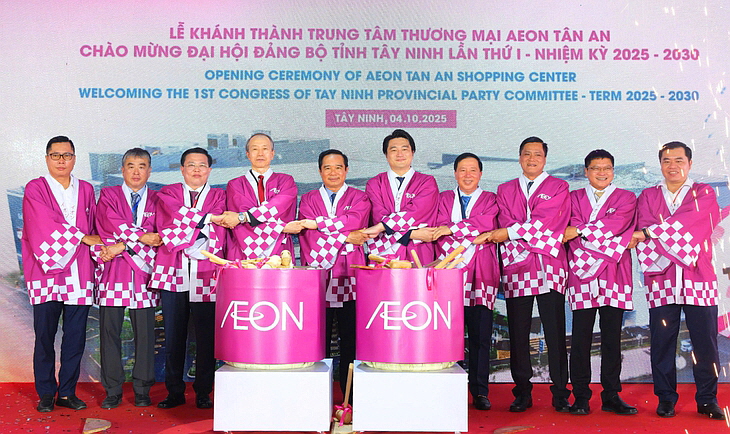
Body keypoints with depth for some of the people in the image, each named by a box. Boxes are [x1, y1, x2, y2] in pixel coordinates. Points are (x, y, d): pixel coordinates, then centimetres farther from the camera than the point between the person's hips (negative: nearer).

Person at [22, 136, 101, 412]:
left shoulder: (86, 190, 17)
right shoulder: (35, 189, 4)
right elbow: (45, 225, -8)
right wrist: (82, 237, -6)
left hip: (79, 275, 3)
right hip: (47, 273, -3)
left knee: (76, 337, 3)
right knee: (45, 337, 0)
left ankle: (67, 393, 13)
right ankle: (46, 394, 11)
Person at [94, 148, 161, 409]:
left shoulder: (156, 200, 14)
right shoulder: (108, 195, 12)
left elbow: (155, 237, 1)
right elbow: (113, 225, -5)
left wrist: (122, 246, -9)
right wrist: (141, 237, -9)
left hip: (143, 273, 1)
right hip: (114, 272, -1)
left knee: (144, 333, 1)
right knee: (110, 331, 0)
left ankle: (142, 391, 10)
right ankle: (112, 391, 9)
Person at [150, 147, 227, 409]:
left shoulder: (219, 196, 13)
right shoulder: (168, 193, 15)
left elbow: (217, 237, 0)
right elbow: (170, 222, -6)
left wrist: (180, 239, -7)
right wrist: (207, 217, -7)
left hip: (205, 276, 0)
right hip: (173, 274, 1)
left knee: (206, 336, 0)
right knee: (173, 336, 2)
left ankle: (203, 393, 10)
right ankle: (174, 392, 12)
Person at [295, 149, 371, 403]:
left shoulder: (359, 198, 13)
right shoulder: (308, 199, 15)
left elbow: (354, 221, -9)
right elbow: (308, 236, -1)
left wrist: (317, 223, -8)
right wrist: (346, 237, -9)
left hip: (349, 278, -1)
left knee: (350, 339, 0)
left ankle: (351, 398, 7)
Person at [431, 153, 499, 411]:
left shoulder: (490, 200, 14)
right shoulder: (444, 198, 18)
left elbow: (486, 223, -7)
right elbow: (441, 230, 5)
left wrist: (452, 228, -9)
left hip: (481, 274, -1)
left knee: (480, 335, -2)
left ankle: (480, 392, 6)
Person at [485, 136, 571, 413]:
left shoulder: (558, 187, 10)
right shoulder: (505, 190, 18)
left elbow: (545, 220, -6)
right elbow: (505, 226, 4)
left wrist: (509, 233, -8)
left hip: (549, 269, -2)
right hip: (516, 268, 2)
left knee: (555, 333, -2)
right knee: (518, 335, 3)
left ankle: (560, 395, 5)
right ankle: (522, 394, 10)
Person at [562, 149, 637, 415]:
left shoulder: (626, 198, 14)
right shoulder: (574, 198, 16)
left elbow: (615, 225, -6)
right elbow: (571, 232, 0)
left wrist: (579, 231, -8)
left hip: (614, 275, 0)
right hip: (582, 274, 0)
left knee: (612, 338, 2)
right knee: (580, 338, -2)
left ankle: (611, 397, 9)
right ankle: (580, 398, 3)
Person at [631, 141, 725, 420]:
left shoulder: (704, 194, 10)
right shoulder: (648, 197, 14)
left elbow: (690, 220, -9)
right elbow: (644, 231, -2)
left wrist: (648, 233, -12)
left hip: (700, 281, 0)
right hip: (661, 281, 1)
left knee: (705, 343, 1)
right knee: (662, 343, 2)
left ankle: (707, 399, 13)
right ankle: (665, 399, 12)